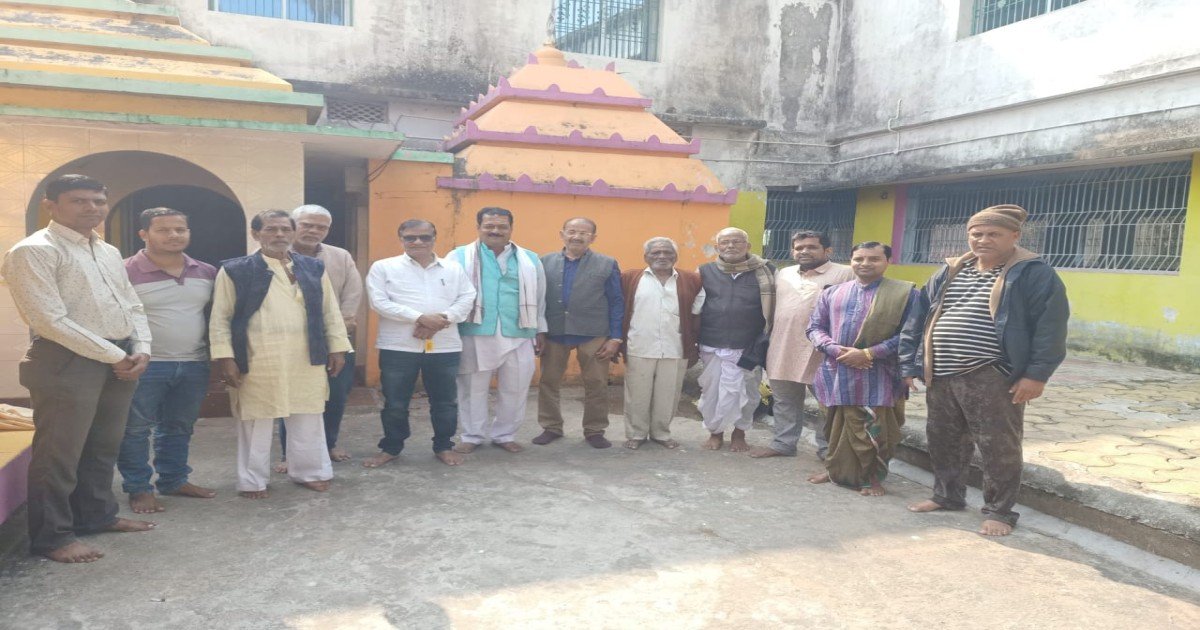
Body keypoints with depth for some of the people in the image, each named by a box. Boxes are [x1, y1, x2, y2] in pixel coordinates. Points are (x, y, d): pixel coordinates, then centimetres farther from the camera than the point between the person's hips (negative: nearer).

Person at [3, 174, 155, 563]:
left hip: (120, 361, 8)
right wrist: (114, 355, -15)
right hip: (67, 361, -8)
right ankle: (51, 536, 13)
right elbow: (50, 320, -17)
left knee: (104, 447, 17)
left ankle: (96, 515, 32)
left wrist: (141, 350, -2)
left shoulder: (109, 253, 15)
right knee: (59, 453, 1)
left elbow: (132, 306, 17)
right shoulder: (34, 251, -10)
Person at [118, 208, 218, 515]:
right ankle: (138, 488, 17)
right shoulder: (125, 272, -10)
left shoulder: (207, 273, 6)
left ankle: (174, 480, 30)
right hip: (144, 366, -5)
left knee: (179, 427, 16)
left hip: (194, 366, 5)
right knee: (135, 429, 3)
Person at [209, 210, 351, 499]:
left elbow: (330, 311, 12)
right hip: (257, 363, -3)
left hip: (306, 361, 3)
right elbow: (220, 318, -1)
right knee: (256, 424, 8)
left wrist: (337, 348, 8)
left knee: (308, 421, 12)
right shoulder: (235, 270, -1)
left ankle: (310, 472, 27)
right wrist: (224, 357, -7)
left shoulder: (313, 268, 9)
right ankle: (253, 481, 22)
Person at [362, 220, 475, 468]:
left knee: (445, 401, 11)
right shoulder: (383, 267, 1)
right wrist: (421, 318, -18)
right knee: (395, 403, 8)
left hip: (445, 346, 2)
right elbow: (380, 302, -10)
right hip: (398, 347, -2)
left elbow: (467, 299, 1)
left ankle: (443, 446, 28)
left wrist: (441, 320, -16)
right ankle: (391, 447, 26)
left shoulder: (454, 268, 9)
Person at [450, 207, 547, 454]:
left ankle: (504, 435, 26)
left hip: (518, 336, 2)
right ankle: (472, 436, 22)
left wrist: (540, 330, 12)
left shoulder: (530, 260, 10)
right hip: (476, 335, -2)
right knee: (473, 388, 7)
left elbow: (538, 298, 13)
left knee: (515, 389, 9)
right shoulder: (460, 257, 0)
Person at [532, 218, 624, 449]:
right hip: (553, 333, 2)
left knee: (596, 384, 6)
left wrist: (615, 337, -5)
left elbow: (616, 303, 0)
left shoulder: (607, 265, 0)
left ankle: (595, 431, 21)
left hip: (594, 335, -1)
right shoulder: (545, 262, 4)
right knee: (548, 382, 9)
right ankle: (551, 427, 25)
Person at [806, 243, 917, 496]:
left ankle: (873, 477, 19)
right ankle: (835, 470, 29)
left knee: (874, 430, 1)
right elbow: (815, 327, 10)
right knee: (836, 427, 12)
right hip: (835, 374, 4)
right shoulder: (832, 293, 11)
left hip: (877, 378, -3)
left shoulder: (905, 293, -1)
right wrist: (837, 349, -10)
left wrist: (869, 353, -15)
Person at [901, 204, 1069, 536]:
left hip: (991, 379, -6)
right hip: (940, 376, 6)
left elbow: (1050, 325, -11)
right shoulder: (949, 272, 11)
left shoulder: (1033, 273, -6)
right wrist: (910, 364, 8)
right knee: (943, 441, 17)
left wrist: (1037, 373, -17)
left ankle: (999, 511, 16)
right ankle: (947, 496, 34)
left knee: (998, 447, 1)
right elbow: (919, 318, 13)